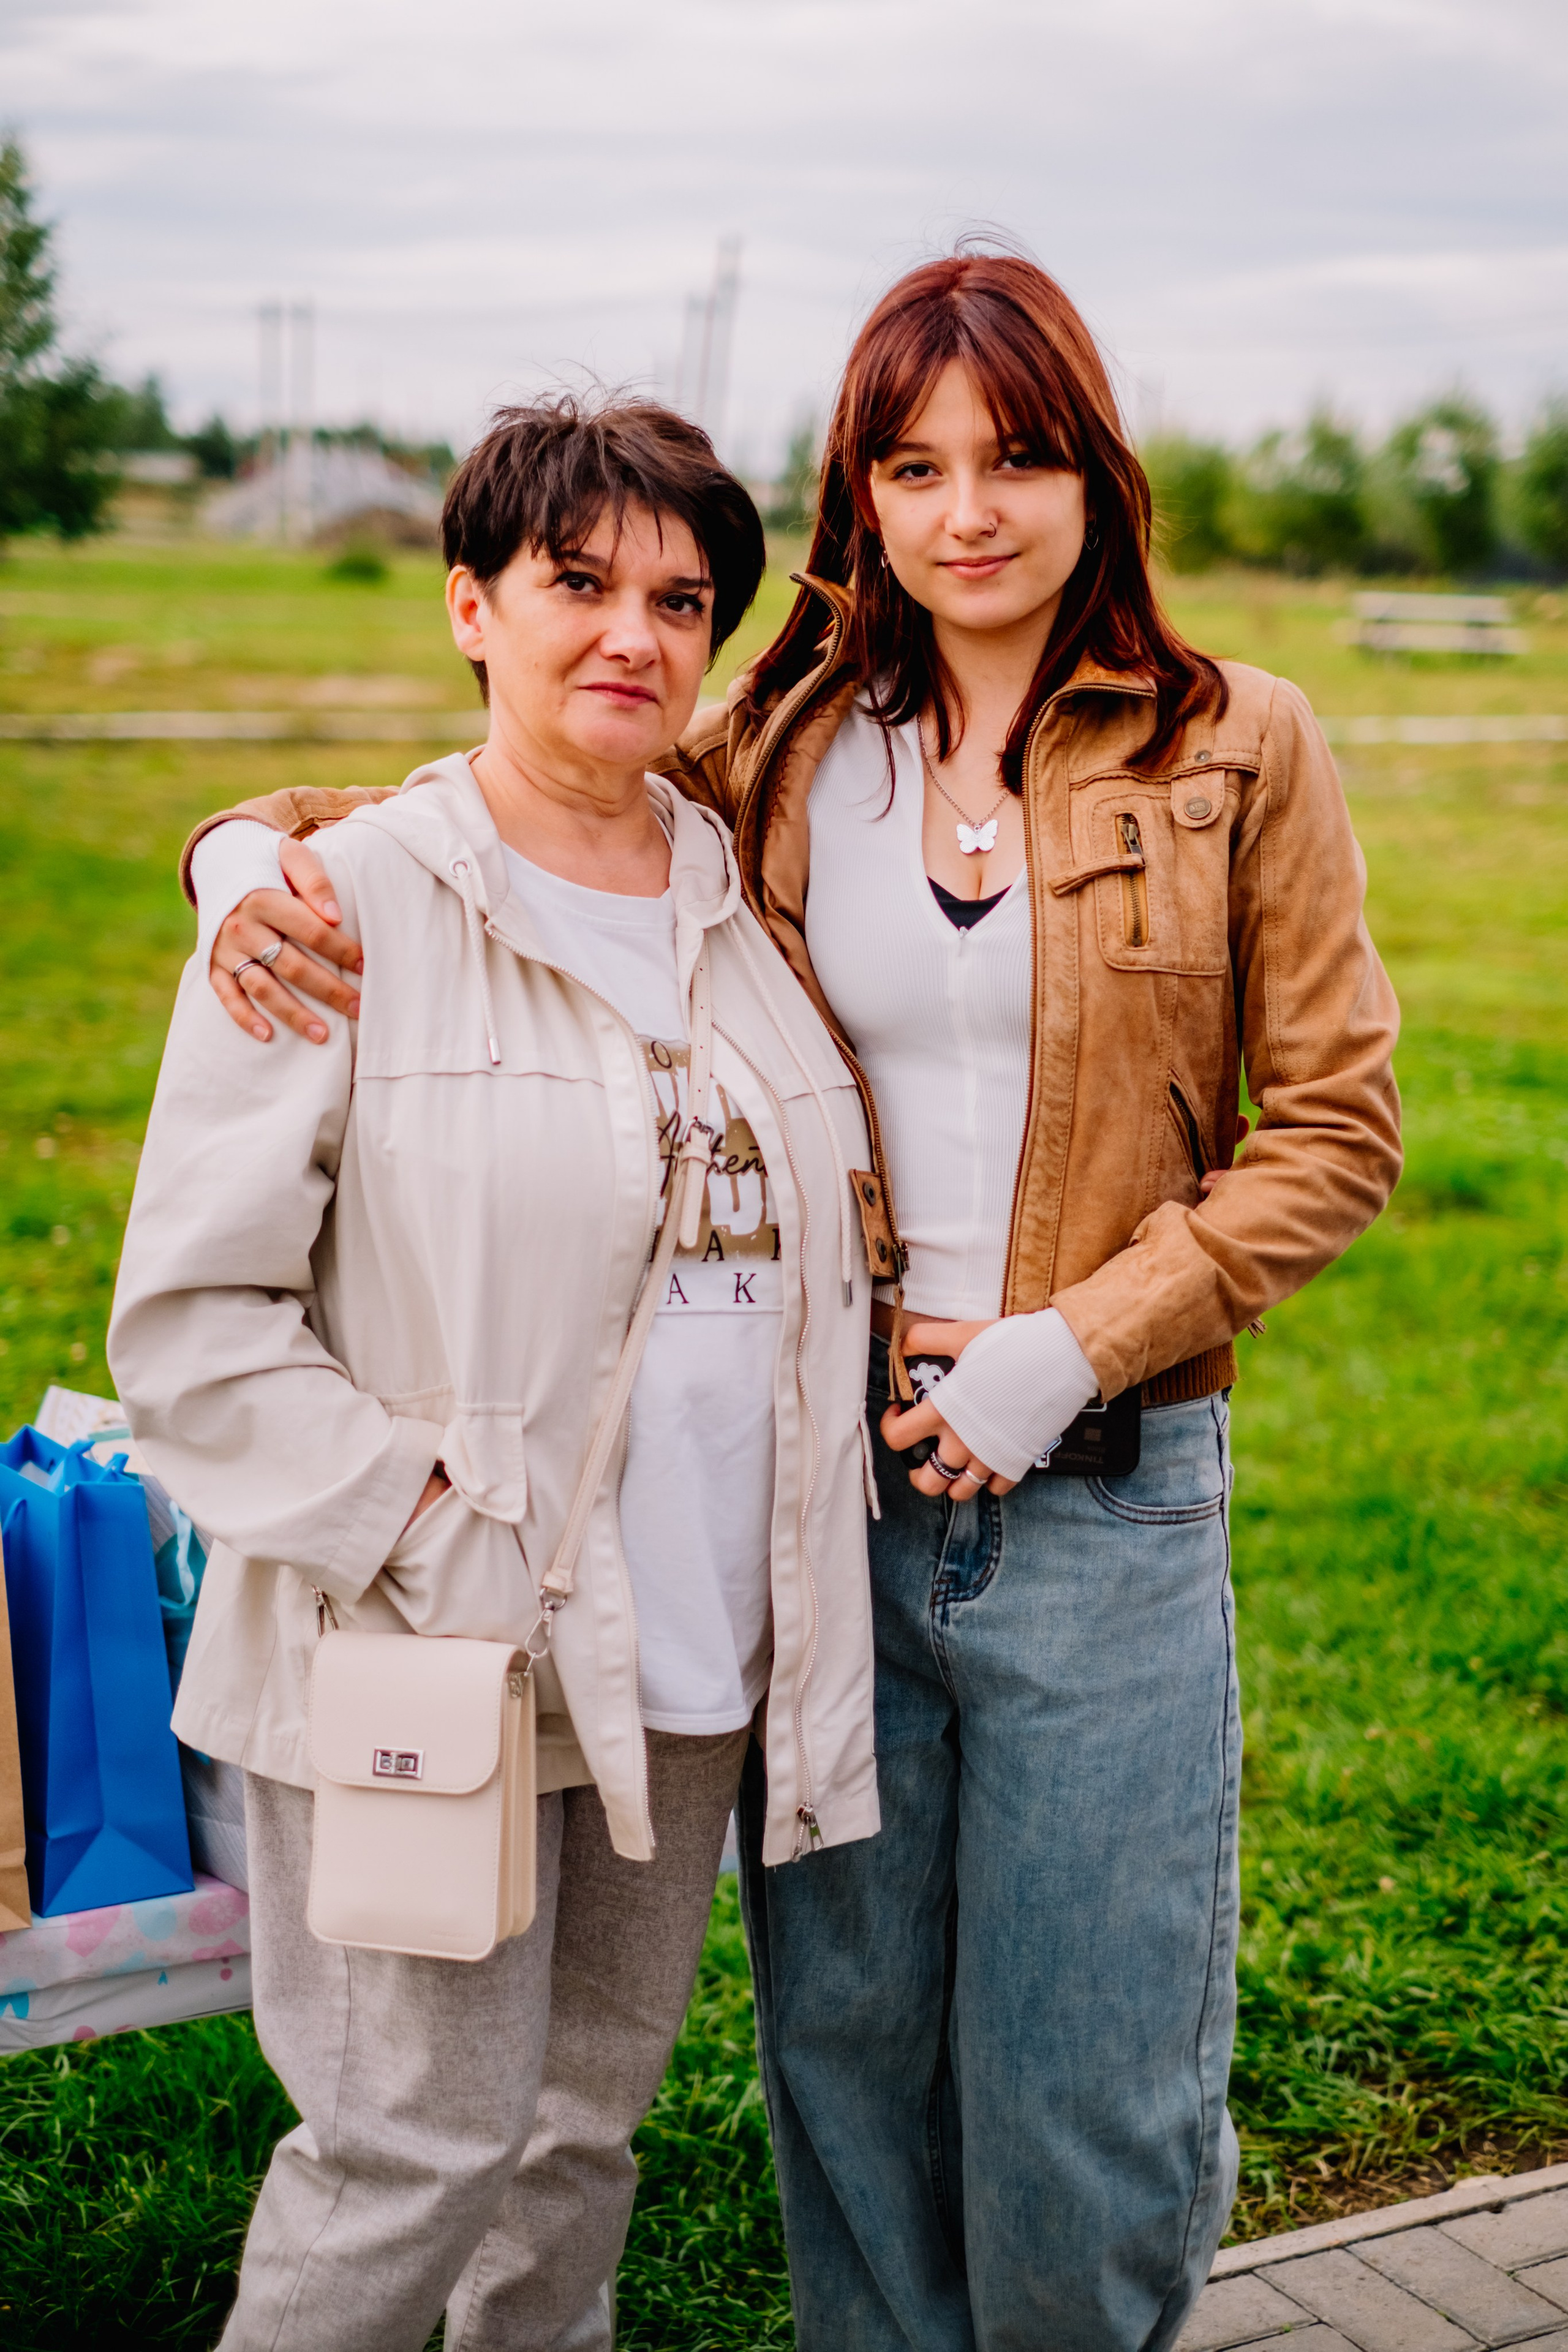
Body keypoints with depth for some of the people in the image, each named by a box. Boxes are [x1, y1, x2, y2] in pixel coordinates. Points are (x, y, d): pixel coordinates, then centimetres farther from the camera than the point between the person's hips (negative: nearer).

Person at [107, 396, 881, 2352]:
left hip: (688, 1652, 6)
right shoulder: (347, 910, -9)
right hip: (429, 1664, -5)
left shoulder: (747, 906, 9)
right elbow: (190, 1325, -12)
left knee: (590, 2118, 17)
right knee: (424, 2137, 2)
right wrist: (430, 1528, -18)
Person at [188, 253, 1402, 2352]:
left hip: (1105, 1488, -2)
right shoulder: (773, 756, 4)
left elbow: (1334, 1129, -1)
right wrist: (264, 848, -10)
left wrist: (1068, 1346, -11)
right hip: (825, 1479, 2)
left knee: (1088, 2108, 7)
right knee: (844, 2060, 15)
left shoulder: (1235, 750, -1)